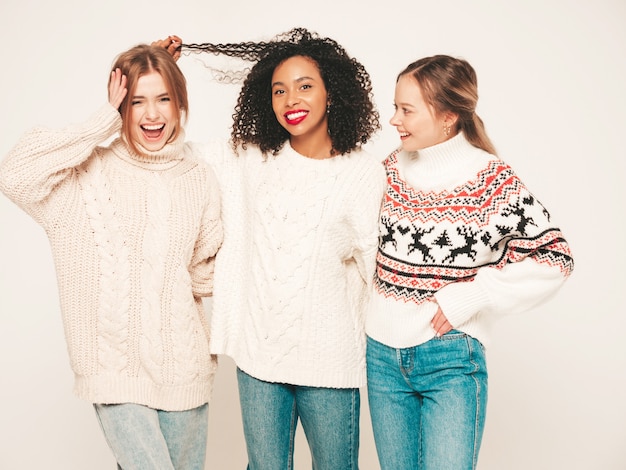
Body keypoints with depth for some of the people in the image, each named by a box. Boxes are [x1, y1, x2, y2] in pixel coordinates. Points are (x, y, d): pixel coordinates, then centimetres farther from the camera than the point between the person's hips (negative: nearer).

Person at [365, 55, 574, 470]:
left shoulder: (494, 182, -11)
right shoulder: (390, 169, 3)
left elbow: (555, 257, -9)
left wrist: (473, 295, -15)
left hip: (451, 361, -5)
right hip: (383, 356, 5)